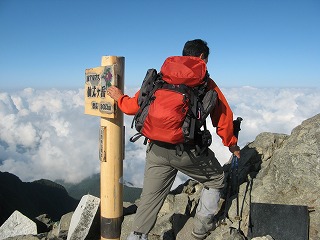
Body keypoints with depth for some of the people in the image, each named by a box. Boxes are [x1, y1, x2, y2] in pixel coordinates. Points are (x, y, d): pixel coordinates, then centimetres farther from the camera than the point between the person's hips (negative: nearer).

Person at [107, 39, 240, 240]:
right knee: (216, 179, 24)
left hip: (156, 150, 3)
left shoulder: (159, 77, 11)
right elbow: (224, 116, 9)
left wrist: (120, 98, 29)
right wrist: (232, 144, 24)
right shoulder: (205, 82, 6)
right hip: (188, 151, -3)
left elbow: (135, 105, 8)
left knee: (150, 200, 15)